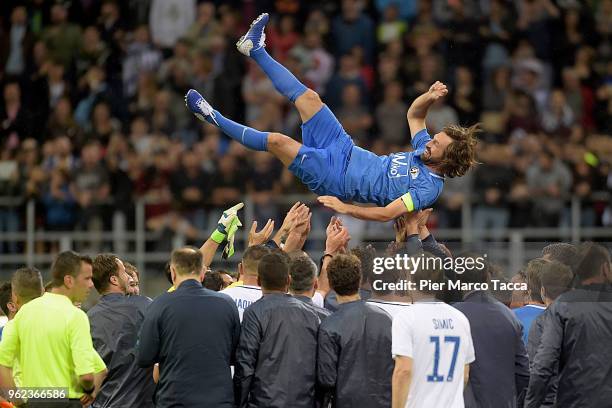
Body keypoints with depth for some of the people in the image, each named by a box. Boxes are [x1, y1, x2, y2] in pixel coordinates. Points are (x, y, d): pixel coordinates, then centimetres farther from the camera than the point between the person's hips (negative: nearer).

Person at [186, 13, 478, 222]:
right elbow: (414, 115, 16)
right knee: (307, 97, 4)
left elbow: (387, 213, -31)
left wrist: (345, 208, -35)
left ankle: (214, 119, 2)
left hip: (333, 179, -8)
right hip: (345, 151, 8)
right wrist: (431, 96, -5)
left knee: (276, 141, -18)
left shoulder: (429, 188, -23)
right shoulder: (425, 151, 2)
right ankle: (255, 50, 19)